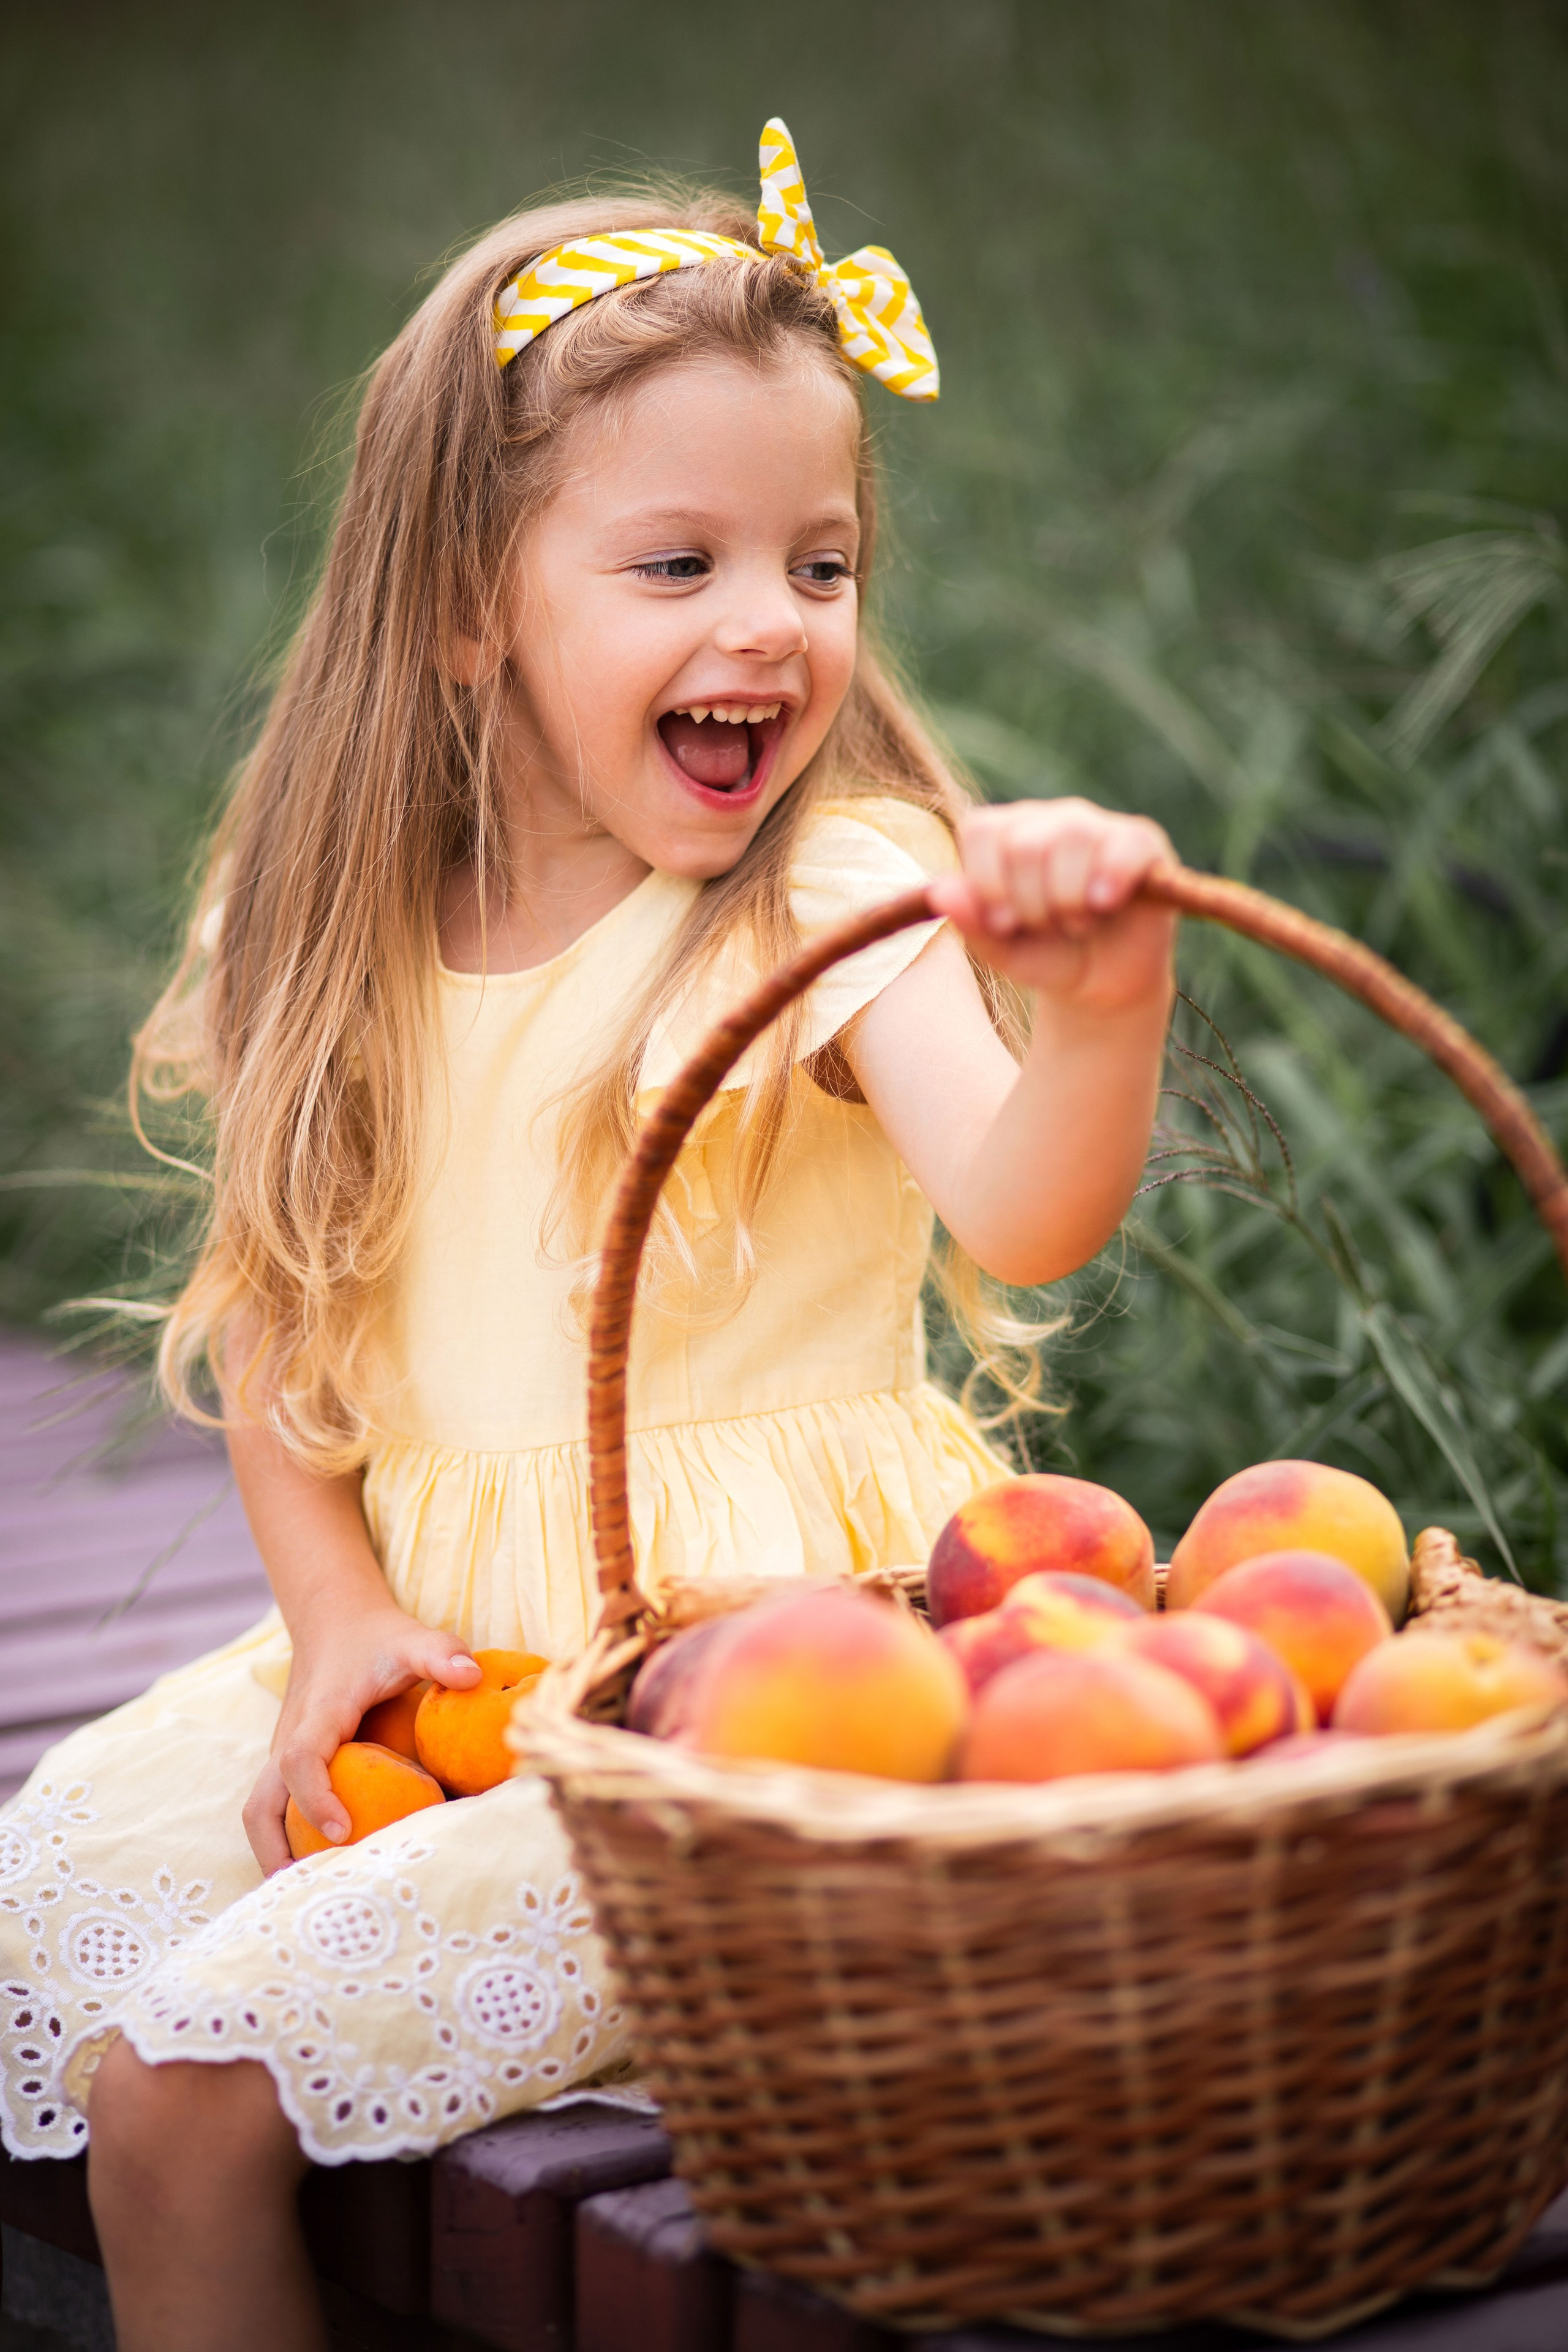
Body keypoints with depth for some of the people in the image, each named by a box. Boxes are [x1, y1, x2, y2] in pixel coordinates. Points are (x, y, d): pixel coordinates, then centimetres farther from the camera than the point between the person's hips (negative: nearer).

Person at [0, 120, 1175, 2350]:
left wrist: (1102, 1017, -52)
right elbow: (272, 1306, 11)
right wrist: (335, 1606, -3)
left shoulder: (843, 896, -13)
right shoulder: (367, 937, 4)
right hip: (437, 1628, 7)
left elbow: (1026, 1215, -31)